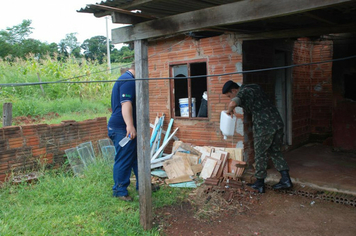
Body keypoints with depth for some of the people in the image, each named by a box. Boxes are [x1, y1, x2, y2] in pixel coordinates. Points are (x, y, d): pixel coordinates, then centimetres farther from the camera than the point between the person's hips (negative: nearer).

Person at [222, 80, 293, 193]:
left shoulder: (243, 92, -7)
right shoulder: (255, 87, 18)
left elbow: (232, 103, -27)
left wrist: (230, 110, -5)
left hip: (264, 126, -8)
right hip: (278, 122, 8)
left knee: (261, 154, 4)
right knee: (275, 152, 18)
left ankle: (260, 183, 15)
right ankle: (286, 179, 15)